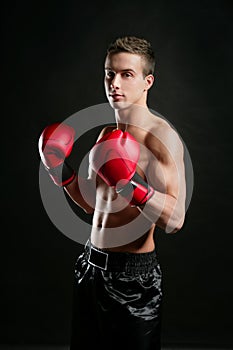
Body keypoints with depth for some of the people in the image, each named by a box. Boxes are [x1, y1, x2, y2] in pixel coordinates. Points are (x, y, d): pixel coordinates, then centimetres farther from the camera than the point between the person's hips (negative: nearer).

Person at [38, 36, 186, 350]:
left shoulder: (161, 136, -16)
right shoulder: (107, 134, 9)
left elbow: (175, 220, -24)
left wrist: (130, 185, -35)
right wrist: (62, 172, 5)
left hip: (133, 274, -7)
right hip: (91, 264, 8)